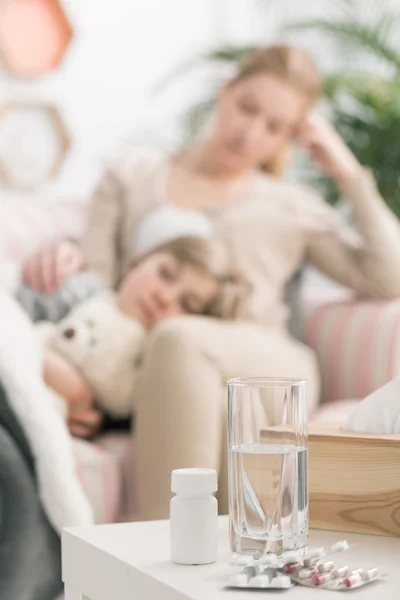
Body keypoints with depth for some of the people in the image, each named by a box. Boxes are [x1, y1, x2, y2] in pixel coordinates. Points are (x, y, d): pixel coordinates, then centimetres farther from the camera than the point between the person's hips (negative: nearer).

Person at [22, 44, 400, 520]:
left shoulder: (293, 207, 22)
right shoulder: (133, 177, 24)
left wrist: (349, 174, 12)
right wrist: (67, 258, -8)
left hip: (265, 370, 0)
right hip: (151, 377, 1)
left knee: (179, 339, -37)